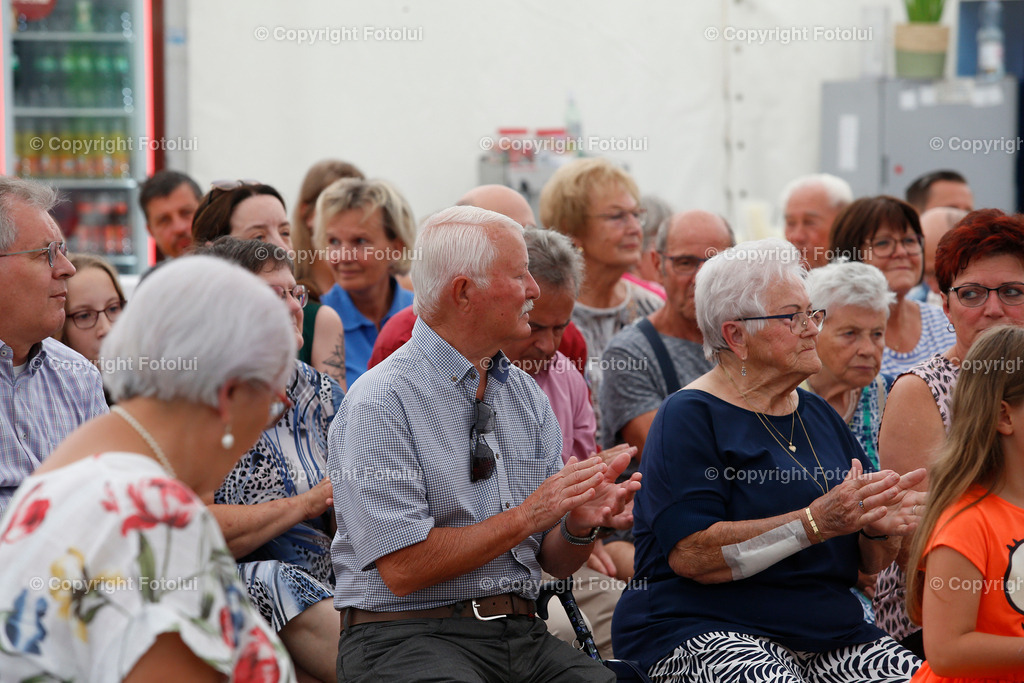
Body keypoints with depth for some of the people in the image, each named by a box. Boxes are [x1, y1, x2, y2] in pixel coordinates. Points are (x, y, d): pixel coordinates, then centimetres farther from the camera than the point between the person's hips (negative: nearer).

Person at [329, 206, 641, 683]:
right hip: (406, 637, -5)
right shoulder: (380, 403, -8)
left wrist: (578, 524, -6)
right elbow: (403, 568, -14)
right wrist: (525, 517, -12)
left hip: (520, 634, 6)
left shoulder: (526, 396, 14)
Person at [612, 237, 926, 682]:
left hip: (831, 636, 6)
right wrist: (815, 523, -21)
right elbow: (690, 554, -17)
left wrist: (878, 529, -5)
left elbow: (867, 563, 20)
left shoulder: (820, 416, 19)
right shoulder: (690, 417, -4)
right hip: (704, 633, -6)